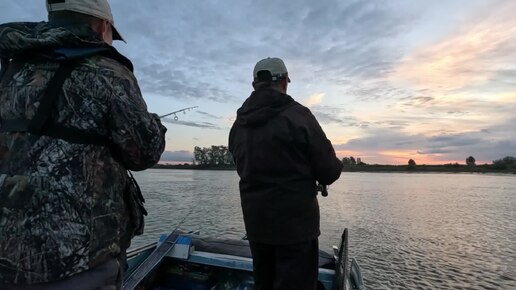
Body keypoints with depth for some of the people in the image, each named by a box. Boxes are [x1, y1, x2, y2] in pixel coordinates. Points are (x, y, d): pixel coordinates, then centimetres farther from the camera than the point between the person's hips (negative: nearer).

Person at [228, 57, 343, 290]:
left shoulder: (238, 124, 4)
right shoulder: (297, 115, -15)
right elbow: (329, 172, -12)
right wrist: (335, 165, 11)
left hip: (255, 222, 6)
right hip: (295, 223, -6)